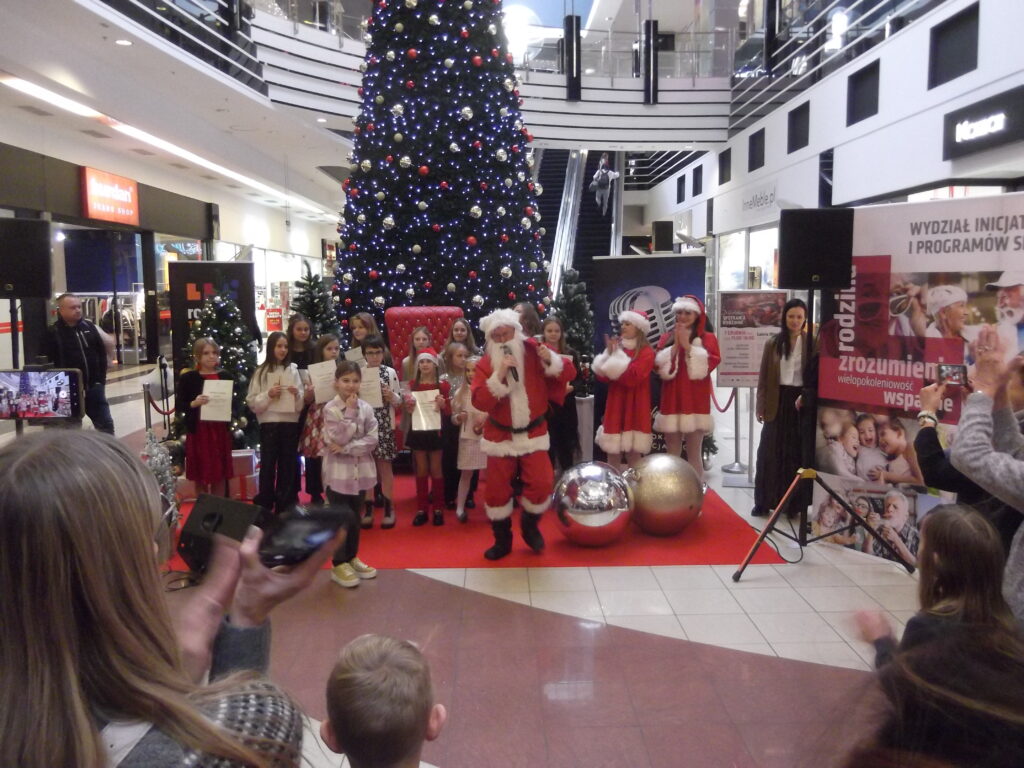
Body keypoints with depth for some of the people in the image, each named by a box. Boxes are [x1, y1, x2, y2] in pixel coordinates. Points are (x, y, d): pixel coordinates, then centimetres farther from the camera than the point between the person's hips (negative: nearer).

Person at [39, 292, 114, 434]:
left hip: (94, 386, 4)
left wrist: (101, 378, 4)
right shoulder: (52, 333, -7)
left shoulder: (89, 326, 7)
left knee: (106, 423, 10)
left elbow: (102, 353, 11)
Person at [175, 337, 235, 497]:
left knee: (221, 474, 8)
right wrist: (193, 403, -21)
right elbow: (178, 406, -3)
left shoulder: (226, 376, 4)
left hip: (220, 430, 2)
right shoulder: (188, 378, -2)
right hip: (198, 431, -2)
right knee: (200, 475, 6)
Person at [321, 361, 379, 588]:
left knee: (354, 517, 14)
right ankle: (339, 564, 10)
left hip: (360, 470, 4)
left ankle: (351, 558, 28)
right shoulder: (330, 408, -8)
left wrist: (346, 449, -16)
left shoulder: (366, 408, 2)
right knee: (344, 518, -5)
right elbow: (339, 438, -19)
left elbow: (372, 440, -6)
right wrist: (350, 412, -17)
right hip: (338, 471, -4)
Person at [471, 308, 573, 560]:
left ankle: (530, 525, 18)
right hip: (500, 436, 0)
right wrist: (499, 375, -30)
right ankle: (502, 540, 23)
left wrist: (551, 360, -26)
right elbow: (479, 402, -20)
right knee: (497, 490, 3)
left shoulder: (533, 351, -6)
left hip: (533, 433, 0)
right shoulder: (485, 364, -8)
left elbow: (569, 374, -6)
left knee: (541, 483, -11)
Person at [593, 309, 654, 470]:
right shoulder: (616, 347, 11)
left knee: (633, 453, 0)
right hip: (615, 406, 5)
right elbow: (602, 376, 5)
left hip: (635, 407, -5)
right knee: (612, 452, 7)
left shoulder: (646, 352, -6)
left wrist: (615, 356, -13)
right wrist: (609, 354, -9)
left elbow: (633, 378, -20)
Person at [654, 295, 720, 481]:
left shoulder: (707, 338, 4)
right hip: (671, 400, 3)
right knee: (671, 453, 7)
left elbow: (706, 366, -9)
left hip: (695, 401, -3)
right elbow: (661, 367, 2)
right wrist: (675, 345, -7)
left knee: (694, 453, -2)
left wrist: (687, 345, -11)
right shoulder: (666, 338, 13)